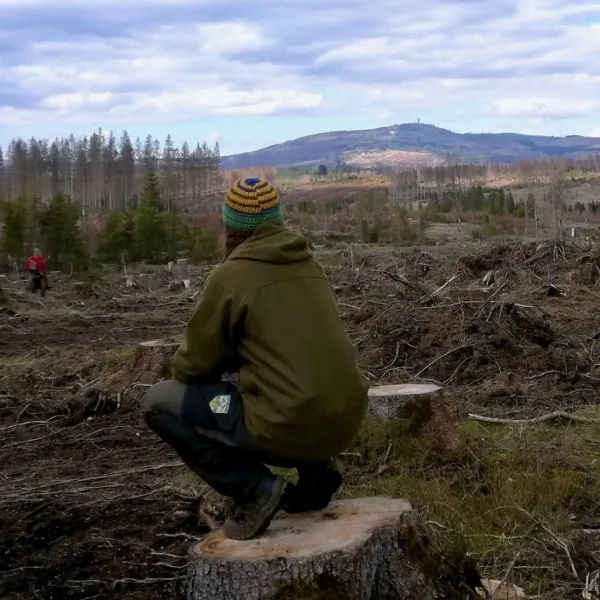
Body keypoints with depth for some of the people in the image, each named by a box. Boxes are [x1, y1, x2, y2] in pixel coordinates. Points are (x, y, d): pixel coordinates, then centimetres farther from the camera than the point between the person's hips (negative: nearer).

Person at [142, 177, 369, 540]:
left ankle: (256, 489, -2)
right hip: (345, 422, 7)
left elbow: (192, 366, 0)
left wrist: (183, 364, 23)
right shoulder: (310, 265, 13)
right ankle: (317, 470, 18)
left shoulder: (231, 275, -6)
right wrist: (230, 358, 27)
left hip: (288, 428, -7)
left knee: (159, 403, 6)